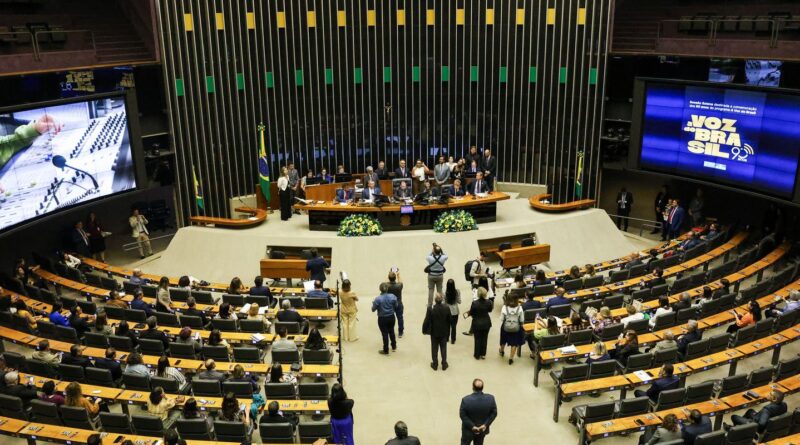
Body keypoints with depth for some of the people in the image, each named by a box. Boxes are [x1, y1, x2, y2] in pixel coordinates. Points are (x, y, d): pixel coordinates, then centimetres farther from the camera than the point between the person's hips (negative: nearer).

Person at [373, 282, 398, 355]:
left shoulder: (378, 299, -22)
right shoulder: (392, 297, -13)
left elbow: (373, 309, -12)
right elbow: (396, 307, -1)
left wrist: (373, 303, 6)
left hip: (382, 319, -3)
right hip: (391, 317, 3)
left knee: (385, 334, 8)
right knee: (391, 331, 23)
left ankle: (386, 350, 18)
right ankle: (394, 347, 39)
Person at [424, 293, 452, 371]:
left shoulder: (430, 309, -22)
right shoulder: (447, 308, -16)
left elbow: (426, 321, -16)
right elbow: (449, 321, -5)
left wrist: (424, 330, 0)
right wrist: (448, 332, 10)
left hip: (434, 333, -1)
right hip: (444, 333, 1)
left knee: (434, 349, 14)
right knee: (443, 348, 16)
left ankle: (435, 364, 24)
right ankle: (444, 365, 25)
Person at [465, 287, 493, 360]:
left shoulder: (474, 303, -24)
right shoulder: (488, 302, -15)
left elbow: (471, 313, -13)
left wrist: (467, 313, 8)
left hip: (477, 324, -2)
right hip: (486, 323, 2)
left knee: (477, 339, 13)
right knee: (484, 339, 17)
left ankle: (477, 355, 25)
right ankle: (483, 354, 29)